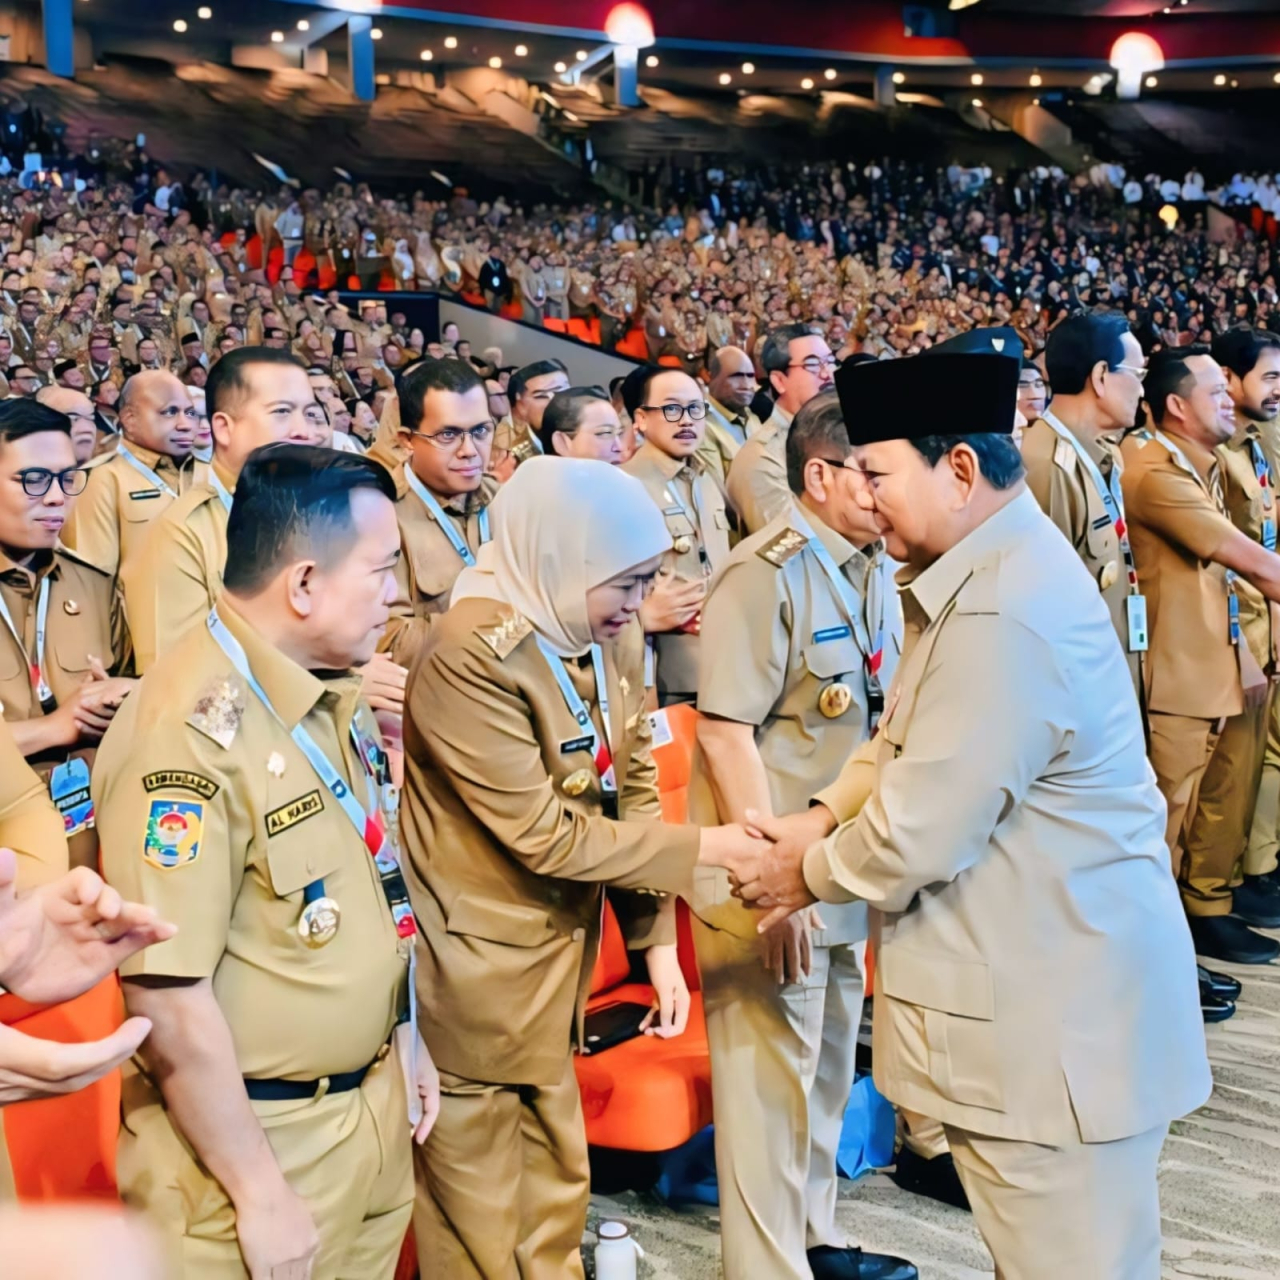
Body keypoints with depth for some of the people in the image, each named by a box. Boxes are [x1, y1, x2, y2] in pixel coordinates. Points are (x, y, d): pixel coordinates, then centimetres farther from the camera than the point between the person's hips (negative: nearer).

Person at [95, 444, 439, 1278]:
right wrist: (261, 1195, -19)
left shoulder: (335, 692, 4)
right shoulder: (191, 732, -25)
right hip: (255, 1135, -8)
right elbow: (167, 997, -25)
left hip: (373, 1112, 8)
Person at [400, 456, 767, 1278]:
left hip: (559, 958, 7)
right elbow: (547, 835, -23)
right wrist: (697, 850, -17)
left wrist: (657, 937, 2)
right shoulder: (472, 655, -25)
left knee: (556, 1202, 21)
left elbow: (634, 787, 6)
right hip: (475, 976, -7)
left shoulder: (614, 636, -1)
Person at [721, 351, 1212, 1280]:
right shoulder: (985, 569, 8)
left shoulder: (1005, 615, -26)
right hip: (1032, 981, 10)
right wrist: (821, 818, 4)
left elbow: (918, 834, -23)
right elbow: (909, 735, 18)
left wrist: (807, 874, -5)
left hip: (1059, 1013, -10)